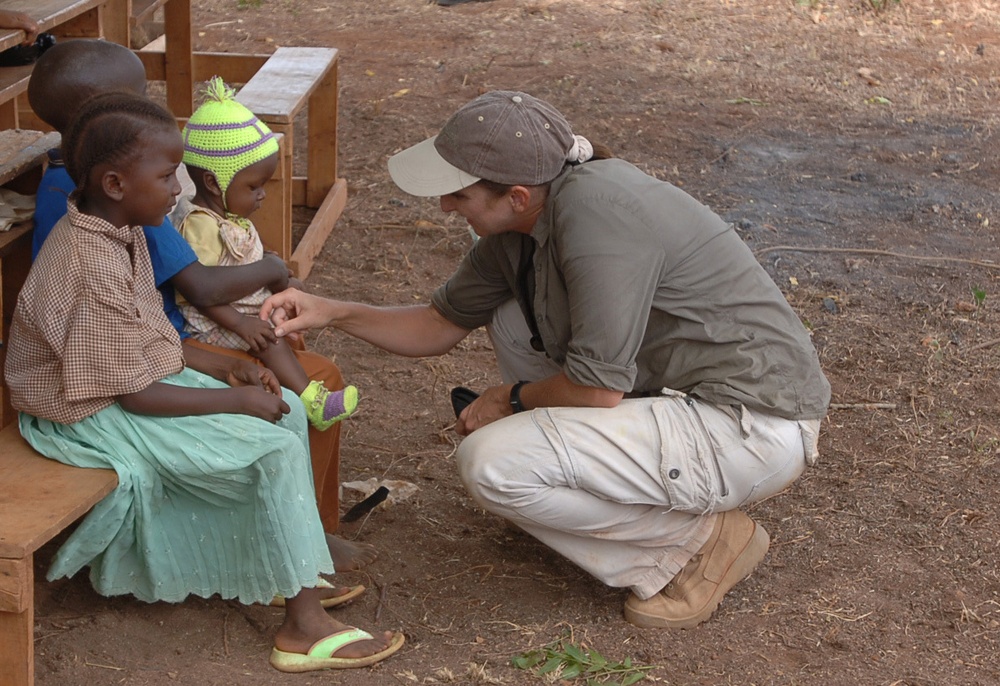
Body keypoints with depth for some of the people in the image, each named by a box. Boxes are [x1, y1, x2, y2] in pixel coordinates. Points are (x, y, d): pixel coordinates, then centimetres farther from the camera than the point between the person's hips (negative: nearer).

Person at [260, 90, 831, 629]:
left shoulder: (594, 211, -24)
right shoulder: (521, 225, 5)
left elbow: (599, 386, -22)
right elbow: (442, 325, 20)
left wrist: (511, 399, -3)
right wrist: (333, 313, 9)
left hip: (754, 429, -10)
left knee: (492, 463, -17)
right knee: (513, 319, 16)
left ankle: (702, 539, -5)